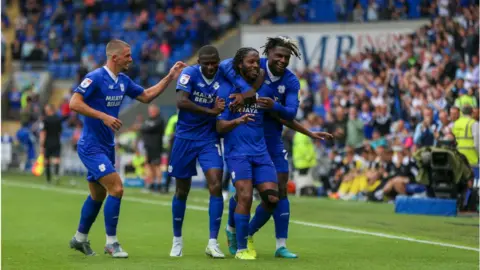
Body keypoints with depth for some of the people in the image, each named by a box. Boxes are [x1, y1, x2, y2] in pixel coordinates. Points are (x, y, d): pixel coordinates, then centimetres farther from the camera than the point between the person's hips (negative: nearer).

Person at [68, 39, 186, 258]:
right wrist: (103, 116, -27)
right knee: (116, 189, -16)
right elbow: (74, 103, -23)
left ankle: (80, 238, 33)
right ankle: (111, 242, -5)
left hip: (107, 147, 9)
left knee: (98, 195, 17)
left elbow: (146, 96, 20)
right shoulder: (95, 78, -17)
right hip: (91, 147, -9)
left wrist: (170, 78, 13)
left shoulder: (123, 81, 8)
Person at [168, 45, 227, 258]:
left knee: (216, 186, -15)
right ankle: (177, 239, 27)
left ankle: (213, 242, -10)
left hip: (209, 139, 1)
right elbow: (181, 102, -28)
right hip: (185, 138, -1)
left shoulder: (223, 78, -5)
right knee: (182, 191, 9)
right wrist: (211, 111, -28)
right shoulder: (190, 74, -14)